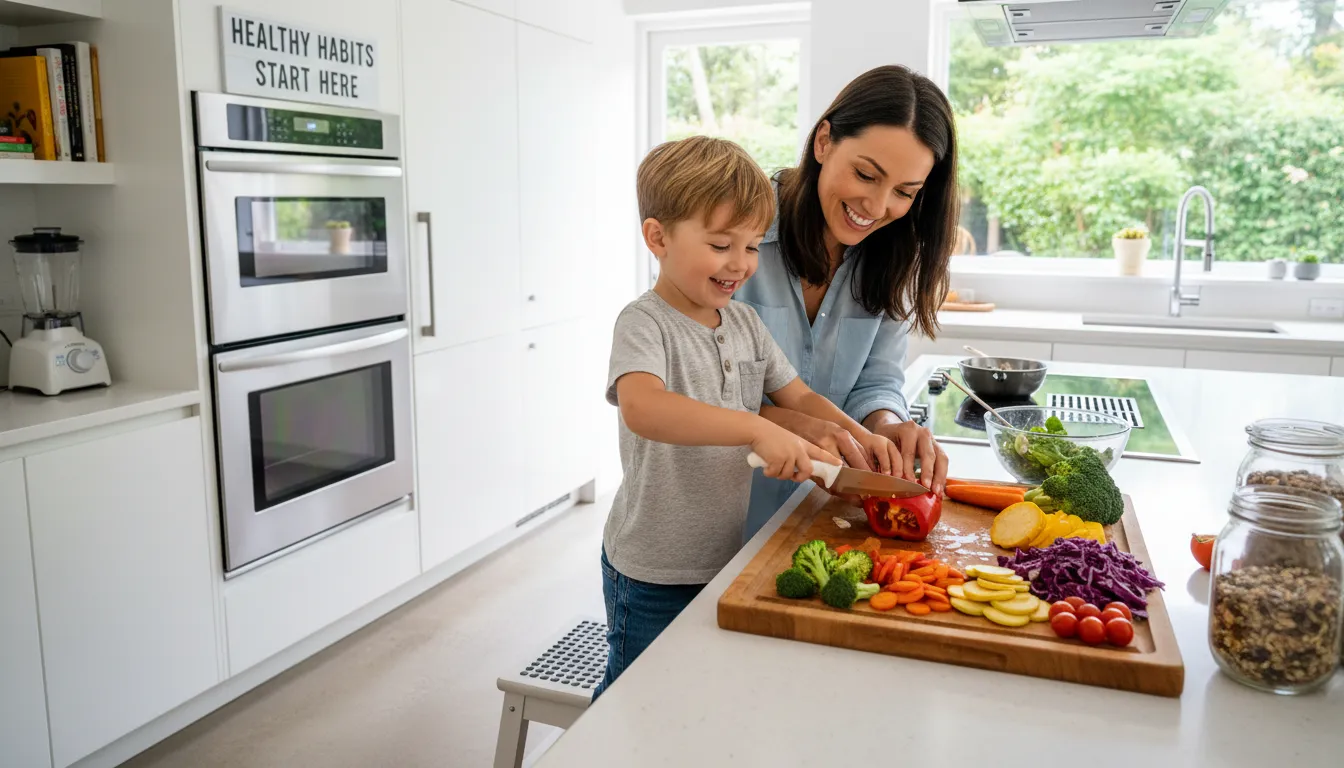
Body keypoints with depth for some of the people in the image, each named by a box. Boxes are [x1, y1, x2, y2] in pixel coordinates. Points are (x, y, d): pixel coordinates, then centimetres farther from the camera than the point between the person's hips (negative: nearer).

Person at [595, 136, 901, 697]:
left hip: (724, 556, 7)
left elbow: (799, 397, 10)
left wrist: (854, 432, -9)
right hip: (652, 574, -6)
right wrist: (757, 429, -44)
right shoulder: (645, 323, -19)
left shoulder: (745, 323, 4)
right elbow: (642, 408, -39)